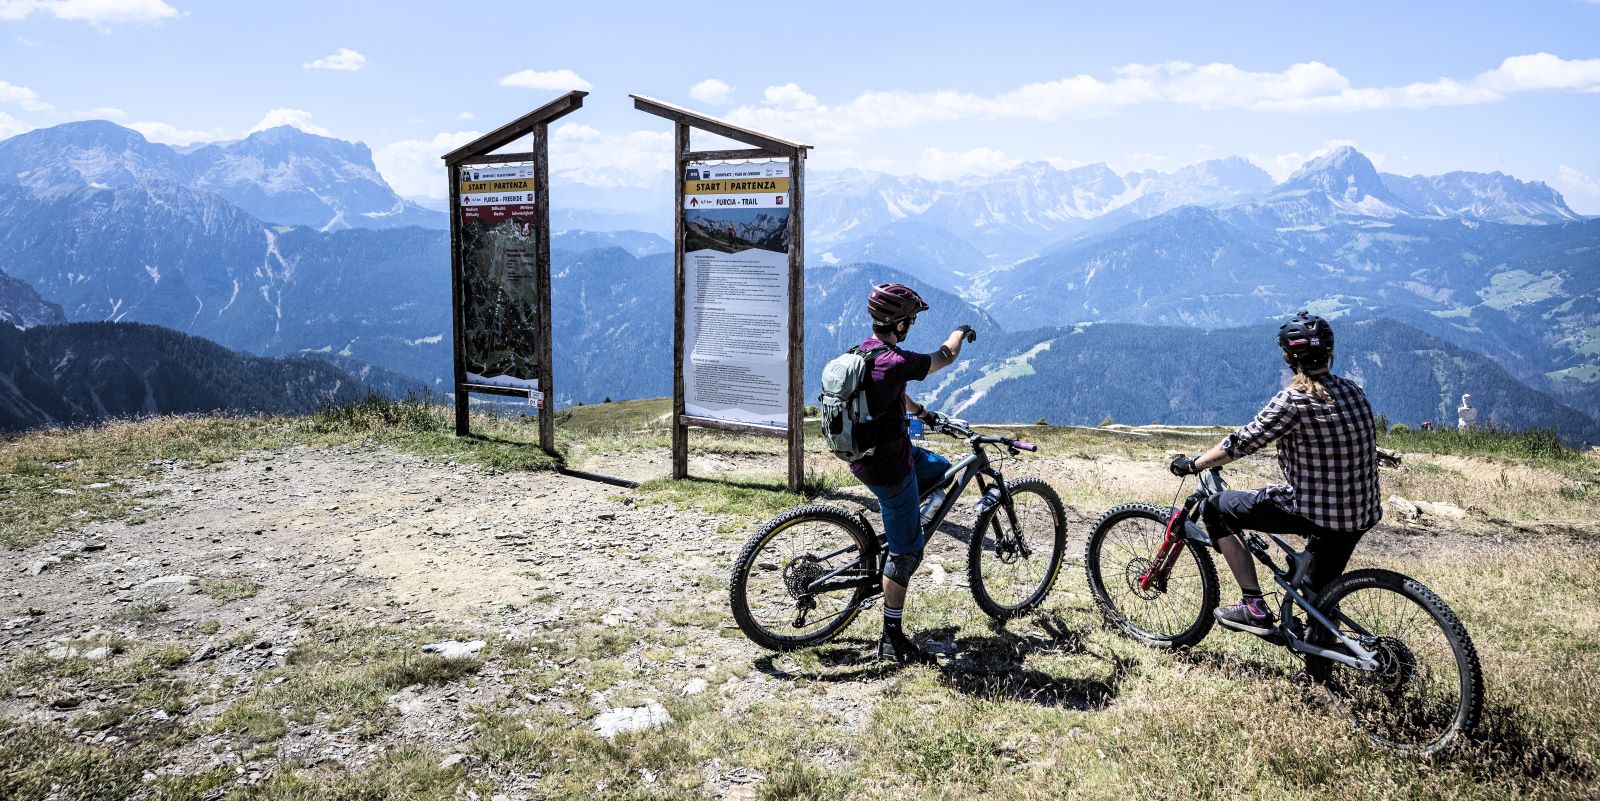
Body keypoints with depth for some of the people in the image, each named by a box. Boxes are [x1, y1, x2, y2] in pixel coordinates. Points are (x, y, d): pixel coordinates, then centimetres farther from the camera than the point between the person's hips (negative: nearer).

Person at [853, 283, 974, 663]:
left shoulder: (865, 351, 3)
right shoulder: (895, 362, -26)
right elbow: (946, 356, -9)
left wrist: (920, 411, 37)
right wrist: (961, 331, 12)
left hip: (868, 453, 10)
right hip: (888, 468, -9)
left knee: (943, 471, 29)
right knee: (907, 553, 2)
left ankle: (891, 538, 30)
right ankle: (892, 641, 11)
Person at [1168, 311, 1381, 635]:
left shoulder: (1294, 401, -17)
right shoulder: (1352, 390, 6)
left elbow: (1240, 443, -13)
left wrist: (1191, 465, 0)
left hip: (1314, 511, -8)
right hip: (1363, 512, 8)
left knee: (1216, 509, 4)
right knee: (1321, 596, 25)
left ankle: (1254, 606, 3)